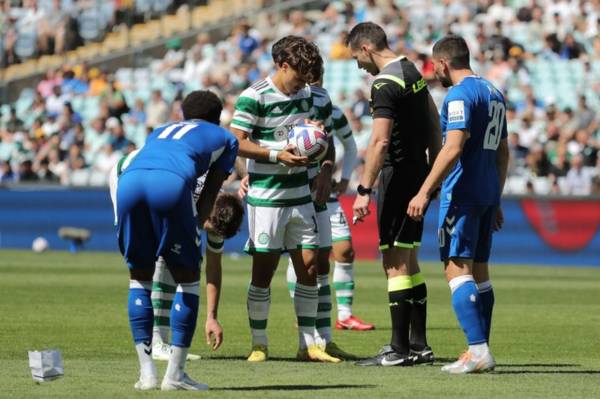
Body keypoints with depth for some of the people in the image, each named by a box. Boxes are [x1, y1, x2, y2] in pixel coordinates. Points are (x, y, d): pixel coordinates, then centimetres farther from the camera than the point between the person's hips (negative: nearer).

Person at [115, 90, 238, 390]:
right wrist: (194, 229, 21)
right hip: (171, 183, -4)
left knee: (140, 276, 18)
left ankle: (146, 372, 13)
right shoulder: (225, 138, 31)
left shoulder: (160, 132, 42)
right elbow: (209, 193, 22)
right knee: (187, 277, 11)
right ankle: (175, 374, 7)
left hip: (129, 181, 4)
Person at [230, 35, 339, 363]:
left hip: (300, 196, 6)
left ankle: (308, 344, 11)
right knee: (263, 270, -1)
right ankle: (259, 345, 8)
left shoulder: (306, 95, 9)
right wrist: (277, 155, -23)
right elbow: (237, 142, -15)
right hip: (265, 197, -6)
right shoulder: (254, 97, -11)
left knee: (309, 268, 4)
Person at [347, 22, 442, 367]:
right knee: (409, 262, 14)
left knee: (396, 263, -6)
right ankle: (419, 345, 15)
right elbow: (434, 122, 20)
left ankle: (400, 350, -7)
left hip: (398, 176, -9)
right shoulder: (412, 71, 12)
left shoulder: (385, 84, -17)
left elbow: (380, 141, -24)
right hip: (418, 171, 9)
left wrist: (365, 190, -24)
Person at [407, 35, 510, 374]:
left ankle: (478, 349, -21)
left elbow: (453, 148, -22)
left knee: (457, 268, -11)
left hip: (462, 193, -9)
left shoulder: (460, 95, -12)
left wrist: (424, 192, -21)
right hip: (488, 193, 9)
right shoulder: (494, 93, 16)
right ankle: (482, 352, 12)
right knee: (479, 270, 12)